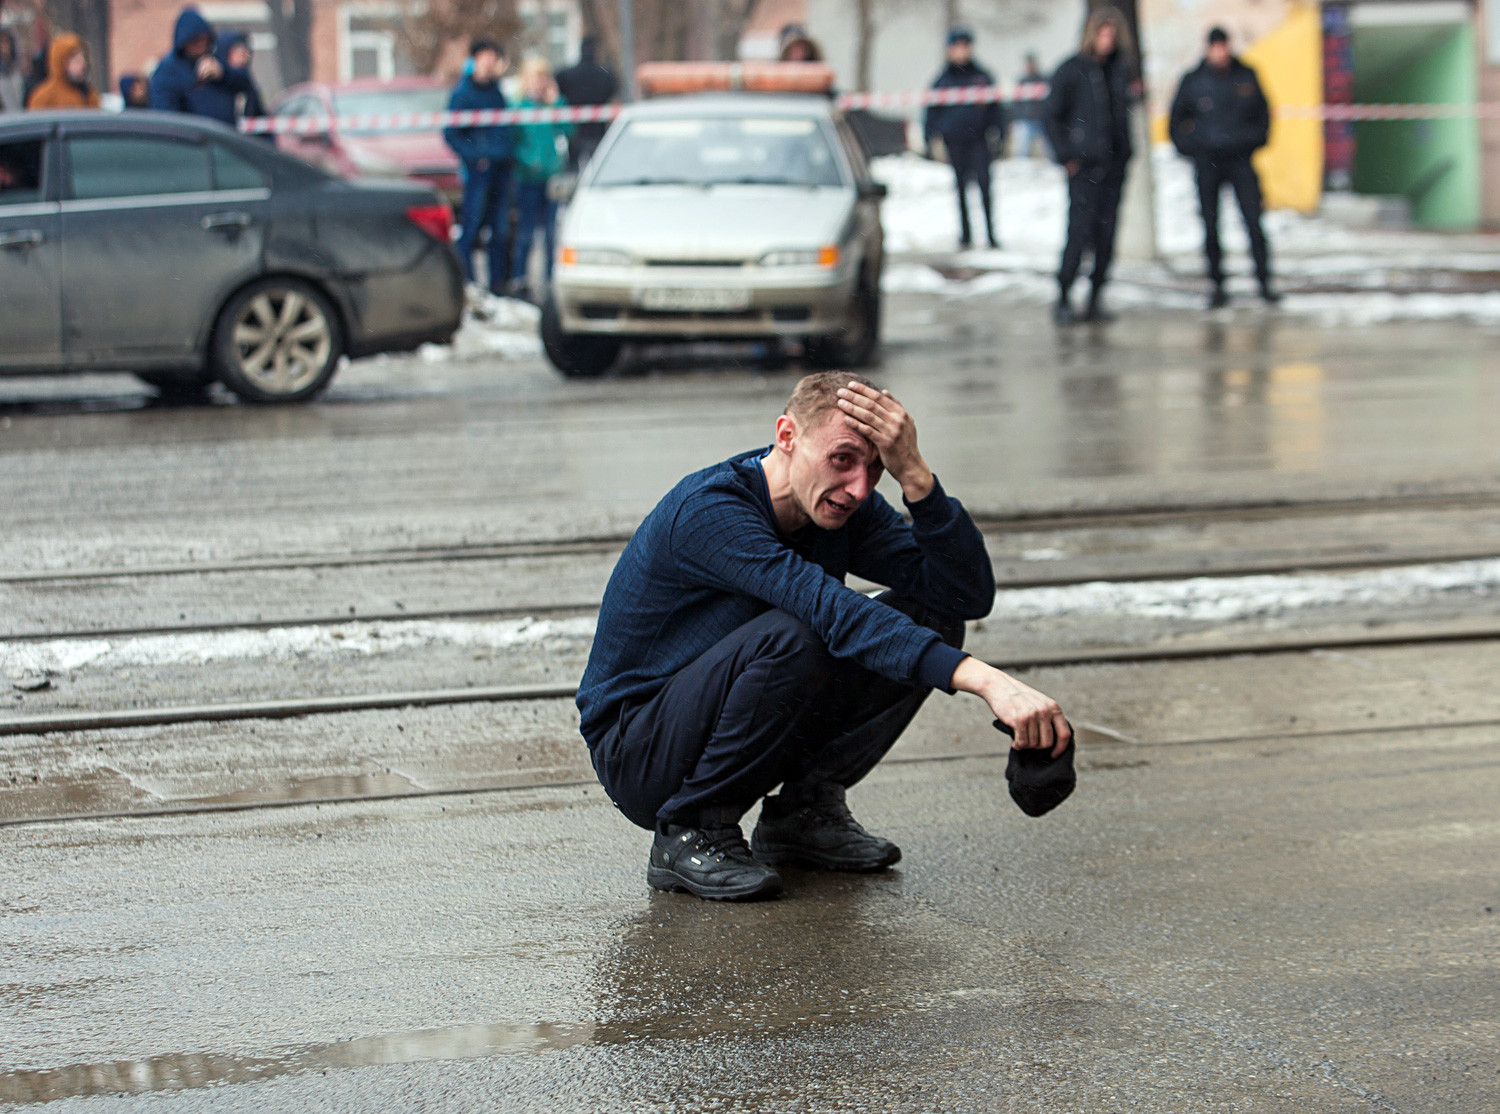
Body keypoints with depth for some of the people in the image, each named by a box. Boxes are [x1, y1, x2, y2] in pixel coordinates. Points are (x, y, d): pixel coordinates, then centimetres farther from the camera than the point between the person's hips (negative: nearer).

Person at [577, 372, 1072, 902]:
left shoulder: (846, 508, -5)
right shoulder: (708, 510, -28)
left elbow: (969, 594, -13)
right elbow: (834, 613, -41)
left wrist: (914, 474, -28)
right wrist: (986, 681, -50)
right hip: (635, 754, -7)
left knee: (930, 617, -7)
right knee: (791, 635, -35)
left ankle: (802, 810, 2)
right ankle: (690, 832, -17)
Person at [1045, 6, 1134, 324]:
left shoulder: (1119, 70, 12)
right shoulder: (1071, 71, -4)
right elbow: (1052, 116, -3)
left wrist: (1125, 152, 12)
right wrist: (1067, 156, -8)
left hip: (1114, 165, 5)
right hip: (1083, 166, -5)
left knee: (1106, 234, 4)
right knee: (1080, 232, -11)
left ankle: (1096, 300, 10)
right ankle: (1063, 300, -4)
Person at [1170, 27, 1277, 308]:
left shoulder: (1246, 76, 6)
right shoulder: (1193, 81, 2)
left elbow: (1263, 112, 19)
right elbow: (1176, 121, 11)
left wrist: (1257, 140, 6)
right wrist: (1191, 148, 0)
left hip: (1241, 160, 0)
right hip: (1207, 161, 0)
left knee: (1254, 222, -6)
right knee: (1211, 226, 0)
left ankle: (1264, 283, 0)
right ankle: (1217, 287, 6)